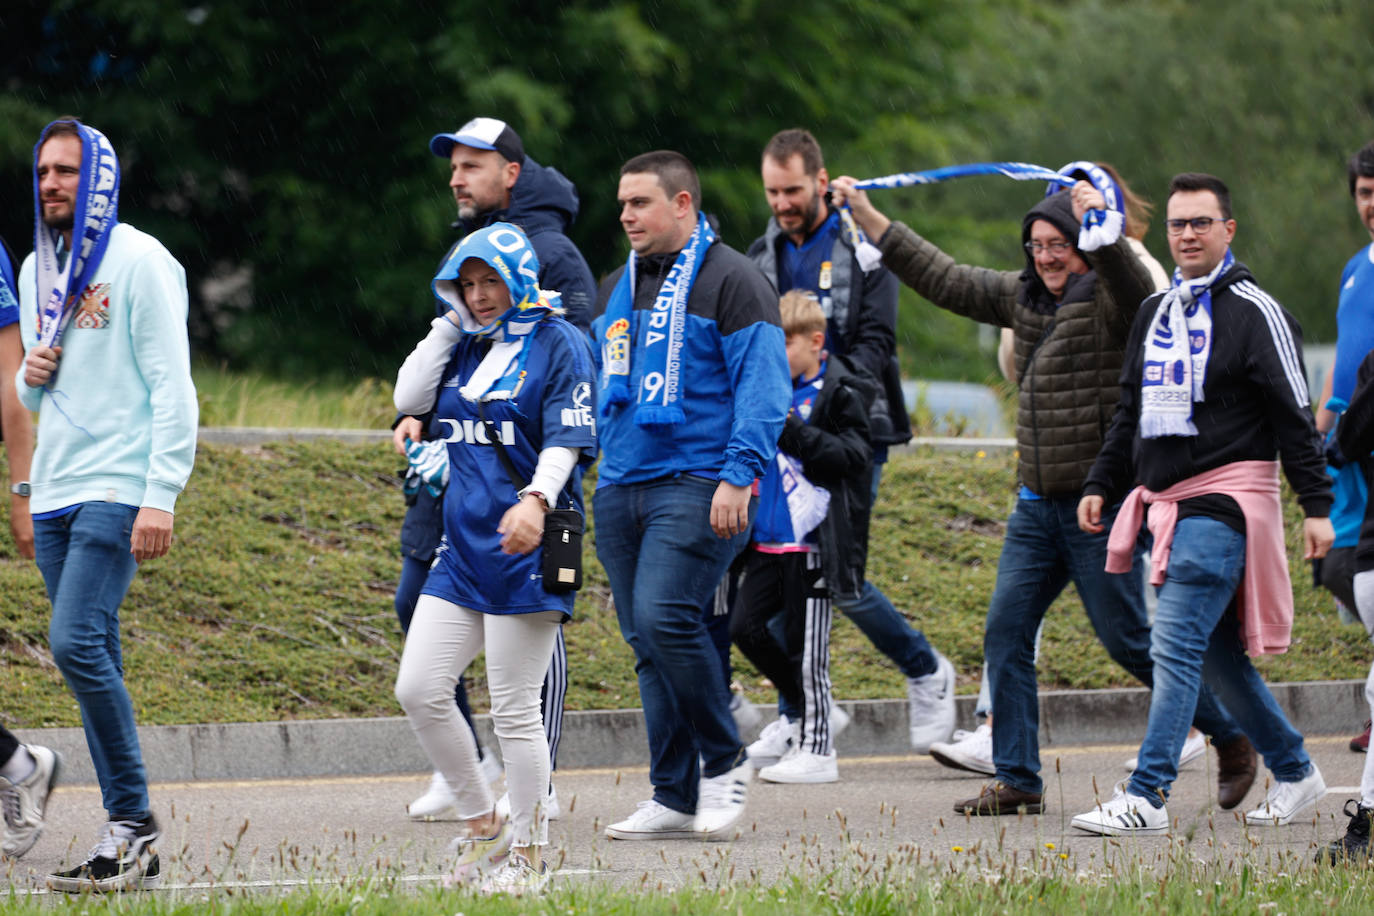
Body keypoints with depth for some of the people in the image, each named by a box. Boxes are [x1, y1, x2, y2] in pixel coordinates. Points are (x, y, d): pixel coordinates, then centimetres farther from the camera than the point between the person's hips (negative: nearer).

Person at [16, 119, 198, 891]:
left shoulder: (138, 262, -6)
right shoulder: (37, 271, 17)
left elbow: (171, 385, -11)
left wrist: (161, 496, -18)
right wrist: (31, 377, 1)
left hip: (118, 487, -8)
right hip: (55, 490, 8)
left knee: (77, 642, -20)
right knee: (95, 661, 5)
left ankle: (133, 820, -12)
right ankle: (132, 840, 7)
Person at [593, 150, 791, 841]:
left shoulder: (729, 280, -4)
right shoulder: (617, 290, 19)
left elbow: (763, 386, -10)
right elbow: (598, 386, 27)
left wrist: (738, 477, -18)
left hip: (697, 484, -7)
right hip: (622, 487, 7)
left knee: (665, 616, -21)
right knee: (647, 644, 5)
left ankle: (723, 760, -4)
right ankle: (674, 798, 9)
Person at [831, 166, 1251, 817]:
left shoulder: (1109, 301, -10)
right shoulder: (1024, 296, 12)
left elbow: (1134, 289, -34)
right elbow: (944, 280, 18)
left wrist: (1101, 231, -53)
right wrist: (866, 216, 17)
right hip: (1038, 504, 7)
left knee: (1128, 641, -3)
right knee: (1006, 633, 0)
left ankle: (1232, 738, 15)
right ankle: (1016, 781, 5)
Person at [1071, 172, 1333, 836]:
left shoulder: (1254, 312, -5)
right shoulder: (1155, 314, 17)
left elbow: (1294, 416, -7)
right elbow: (1130, 412, 24)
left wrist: (1316, 505, -11)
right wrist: (1102, 485, 16)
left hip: (1225, 500, -7)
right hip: (1167, 500, 7)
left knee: (1177, 643, -14)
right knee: (1216, 654, 9)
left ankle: (1147, 796, -18)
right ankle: (1294, 772, 22)